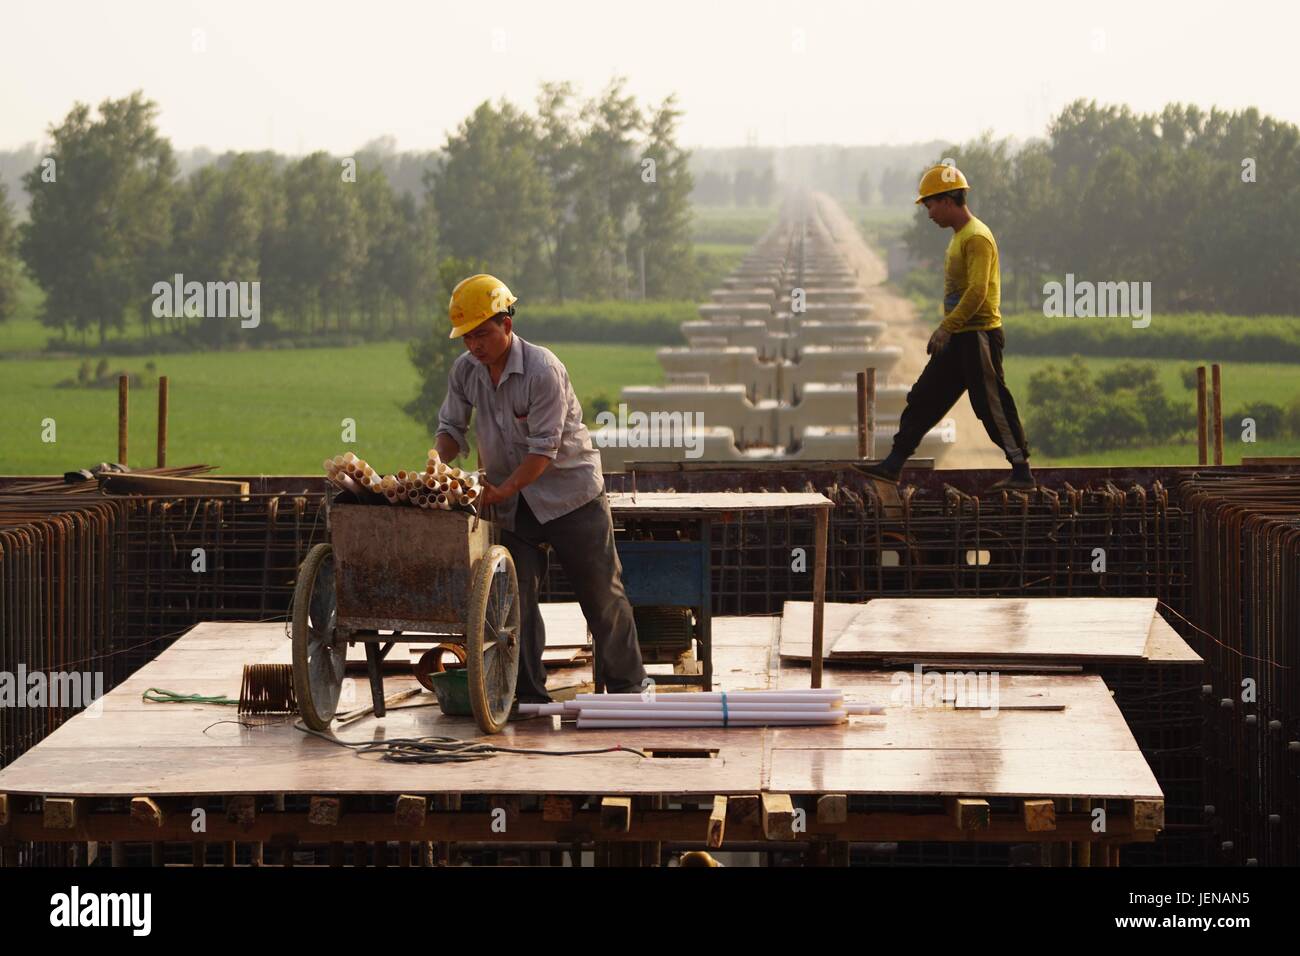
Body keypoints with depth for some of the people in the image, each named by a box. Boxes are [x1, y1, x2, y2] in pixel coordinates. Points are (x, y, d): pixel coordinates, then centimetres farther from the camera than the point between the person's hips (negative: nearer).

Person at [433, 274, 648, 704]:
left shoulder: (543, 369, -21)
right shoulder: (465, 370, -2)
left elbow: (543, 449, -24)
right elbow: (452, 426, 6)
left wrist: (503, 490, -33)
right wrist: (438, 464, -15)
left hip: (569, 490, -5)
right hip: (513, 503, 5)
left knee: (601, 592, 3)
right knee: (518, 594, -1)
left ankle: (626, 685, 15)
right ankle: (529, 694, 4)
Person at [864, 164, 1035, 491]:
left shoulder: (977, 237, -14)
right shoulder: (960, 236, 17)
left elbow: (977, 291, -23)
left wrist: (946, 328, -22)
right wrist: (947, 330, 19)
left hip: (979, 335, -10)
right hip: (959, 338, 10)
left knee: (993, 406, -6)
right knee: (924, 398, 9)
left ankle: (1022, 472, 0)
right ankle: (893, 464, 12)